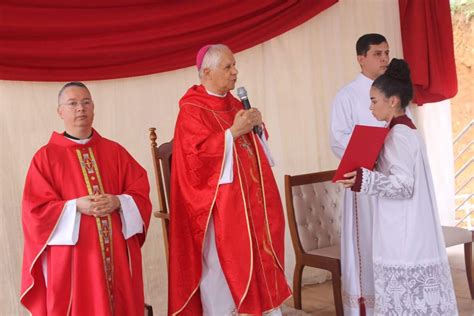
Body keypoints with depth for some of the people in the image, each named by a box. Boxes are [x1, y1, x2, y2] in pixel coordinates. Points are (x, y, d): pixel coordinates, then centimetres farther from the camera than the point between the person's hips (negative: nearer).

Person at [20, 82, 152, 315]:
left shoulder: (115, 151, 10)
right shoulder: (45, 157, 1)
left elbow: (141, 192, 5)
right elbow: (36, 210, -5)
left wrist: (117, 202, -14)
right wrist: (76, 206, -18)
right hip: (72, 261, -3)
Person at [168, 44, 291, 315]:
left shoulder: (235, 104, 13)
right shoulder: (192, 110, -10)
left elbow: (250, 145, 21)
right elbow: (197, 156, -20)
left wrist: (256, 127, 0)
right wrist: (233, 132, -20)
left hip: (249, 201, 8)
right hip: (219, 206, -7)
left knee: (257, 258, 10)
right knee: (224, 266, -2)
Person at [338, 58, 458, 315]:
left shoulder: (398, 134, -16)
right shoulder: (406, 129, 14)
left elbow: (404, 184, -21)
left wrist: (365, 181, -27)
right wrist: (366, 173, 15)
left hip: (405, 234, -10)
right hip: (407, 231, 10)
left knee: (407, 295, -4)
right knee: (413, 293, 13)